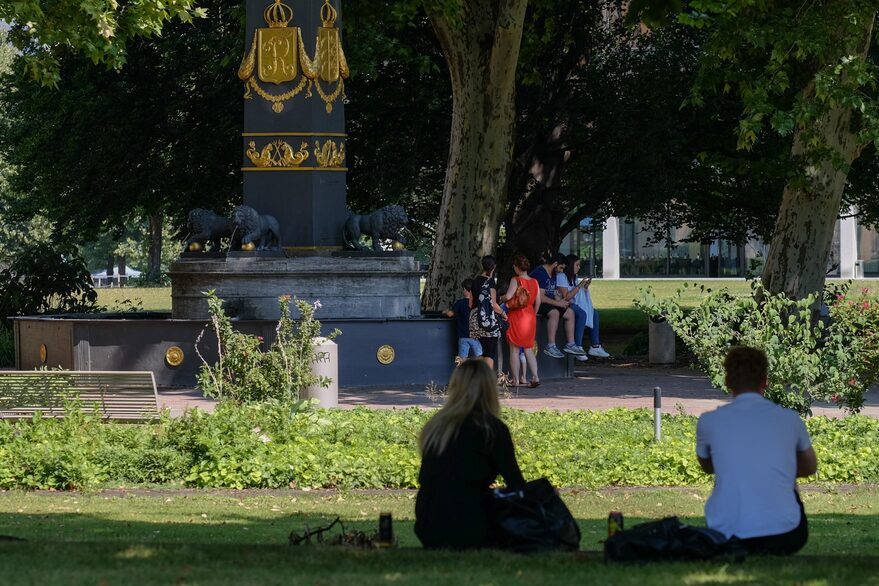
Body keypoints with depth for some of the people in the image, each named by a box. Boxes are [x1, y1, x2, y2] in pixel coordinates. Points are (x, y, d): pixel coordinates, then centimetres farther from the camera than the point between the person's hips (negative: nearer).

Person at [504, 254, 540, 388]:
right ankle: (535, 377, -2)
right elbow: (538, 301, 9)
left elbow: (508, 296, -24)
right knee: (529, 349, 11)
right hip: (530, 317, 5)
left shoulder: (516, 280, -13)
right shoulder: (534, 282, 4)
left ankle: (515, 380, 5)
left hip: (516, 316, -5)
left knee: (514, 350, 4)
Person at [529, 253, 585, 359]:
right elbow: (540, 297, -24)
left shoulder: (553, 275, 15)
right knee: (554, 313, -34)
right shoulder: (539, 274, -18)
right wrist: (558, 303, -19)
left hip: (549, 303, 10)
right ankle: (550, 346, -35)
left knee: (570, 312, -3)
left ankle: (570, 344, -4)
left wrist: (561, 302, 0)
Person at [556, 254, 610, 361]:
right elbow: (566, 297, -20)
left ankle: (595, 347, -7)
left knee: (594, 313, -3)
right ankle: (577, 348, -33)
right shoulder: (561, 276, -13)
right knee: (582, 314, -32)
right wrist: (579, 286, -16)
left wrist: (585, 287, 1)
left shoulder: (573, 277, 18)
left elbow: (577, 295, 17)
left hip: (573, 305, 10)